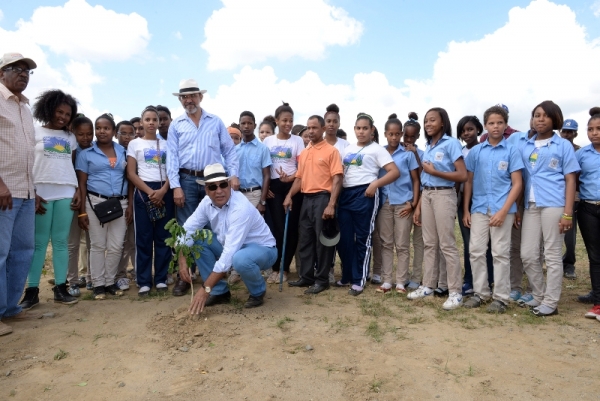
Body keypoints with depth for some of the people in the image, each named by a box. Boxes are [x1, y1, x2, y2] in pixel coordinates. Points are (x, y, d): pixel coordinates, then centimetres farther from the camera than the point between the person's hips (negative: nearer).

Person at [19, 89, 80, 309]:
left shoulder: (70, 138, 18)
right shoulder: (35, 133, 7)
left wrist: (78, 190, 4)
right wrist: (31, 193, -8)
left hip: (66, 194, 3)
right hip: (41, 193, -3)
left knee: (61, 241, 2)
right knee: (38, 242, -4)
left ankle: (60, 288, 4)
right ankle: (31, 290, 1)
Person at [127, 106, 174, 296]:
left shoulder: (166, 144, 13)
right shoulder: (134, 144, 8)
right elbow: (131, 173, 1)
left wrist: (163, 190, -12)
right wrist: (150, 191, -11)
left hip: (164, 191, 1)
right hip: (143, 192, -1)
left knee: (163, 236, 2)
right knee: (143, 237, 0)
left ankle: (161, 278, 10)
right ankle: (144, 281, 6)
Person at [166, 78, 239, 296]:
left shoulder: (216, 122, 10)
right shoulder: (176, 125, 8)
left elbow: (229, 150, 7)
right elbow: (172, 157, 2)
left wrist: (233, 175, -6)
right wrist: (175, 186, -8)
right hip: (187, 180, 0)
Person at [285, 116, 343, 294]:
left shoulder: (331, 151, -4)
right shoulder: (303, 153, 16)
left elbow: (337, 179, -11)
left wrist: (331, 204, -20)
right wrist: (289, 196, 3)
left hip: (322, 198, -7)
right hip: (306, 199, 7)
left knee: (322, 240, 0)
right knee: (305, 240, 11)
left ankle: (321, 280, 11)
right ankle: (306, 276, 22)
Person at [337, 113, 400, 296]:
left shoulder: (377, 149, 0)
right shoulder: (348, 149, 17)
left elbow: (395, 172, -8)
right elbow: (340, 172, 21)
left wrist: (375, 184, -19)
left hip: (364, 194, -6)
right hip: (345, 194, 6)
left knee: (362, 238, 1)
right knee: (344, 237, 6)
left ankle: (359, 280, 10)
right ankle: (347, 276, 22)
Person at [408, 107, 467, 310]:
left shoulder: (451, 144, -6)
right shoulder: (428, 147, 14)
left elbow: (462, 175, -13)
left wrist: (434, 171, -14)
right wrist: (418, 206, 11)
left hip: (443, 195, -7)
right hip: (427, 195, 7)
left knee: (447, 244, -4)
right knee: (429, 243, 11)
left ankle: (455, 292, 5)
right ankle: (427, 286, 20)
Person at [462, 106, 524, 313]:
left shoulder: (511, 151, 0)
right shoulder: (475, 151, 7)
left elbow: (517, 184, -3)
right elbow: (469, 181, 9)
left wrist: (503, 211, -13)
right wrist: (465, 210, 5)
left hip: (502, 209, -3)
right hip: (479, 208, 3)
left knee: (501, 253, 3)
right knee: (476, 251, 5)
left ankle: (501, 297, 13)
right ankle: (480, 292, 19)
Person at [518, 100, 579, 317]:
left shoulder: (563, 145, 4)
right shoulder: (525, 147, 14)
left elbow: (570, 180, 0)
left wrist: (568, 213, -9)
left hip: (553, 204, -4)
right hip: (531, 205, 4)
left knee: (552, 254, 1)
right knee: (527, 254, 5)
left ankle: (550, 302, 10)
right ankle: (538, 295, 23)